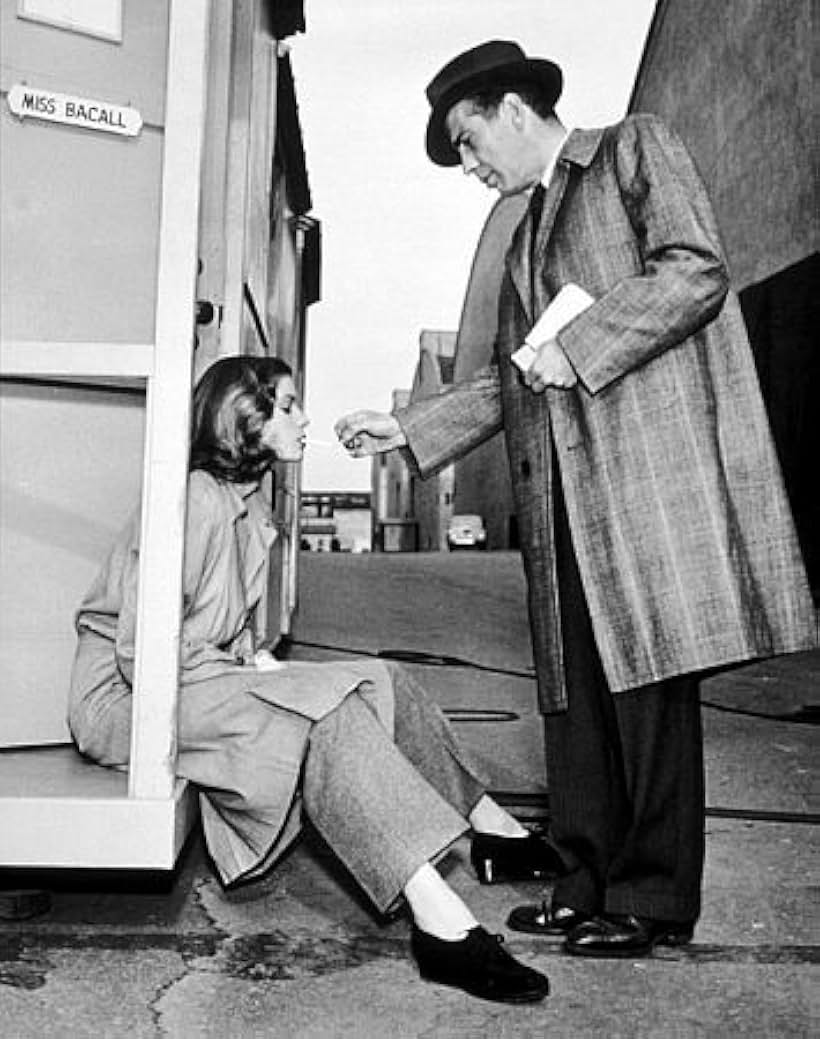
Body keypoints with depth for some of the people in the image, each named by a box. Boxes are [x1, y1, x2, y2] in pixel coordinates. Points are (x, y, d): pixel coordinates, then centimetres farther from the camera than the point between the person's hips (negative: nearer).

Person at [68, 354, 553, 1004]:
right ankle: (440, 923, -35)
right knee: (326, 713, -30)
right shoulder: (195, 499, -19)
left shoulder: (246, 500, 13)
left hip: (205, 677, 9)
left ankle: (493, 828, 6)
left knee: (382, 683, -4)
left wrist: (263, 662, -2)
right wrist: (256, 676, -16)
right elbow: (144, 653, -23)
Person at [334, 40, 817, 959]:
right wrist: (406, 428, 18)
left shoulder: (634, 147, 9)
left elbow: (697, 271, -7)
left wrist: (576, 347, -11)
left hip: (648, 467, -7)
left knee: (648, 679, -6)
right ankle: (586, 889, 14)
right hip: (560, 491, 7)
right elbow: (506, 384, 25)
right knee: (573, 691, 5)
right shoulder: (526, 233, 28)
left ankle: (653, 901, 5)